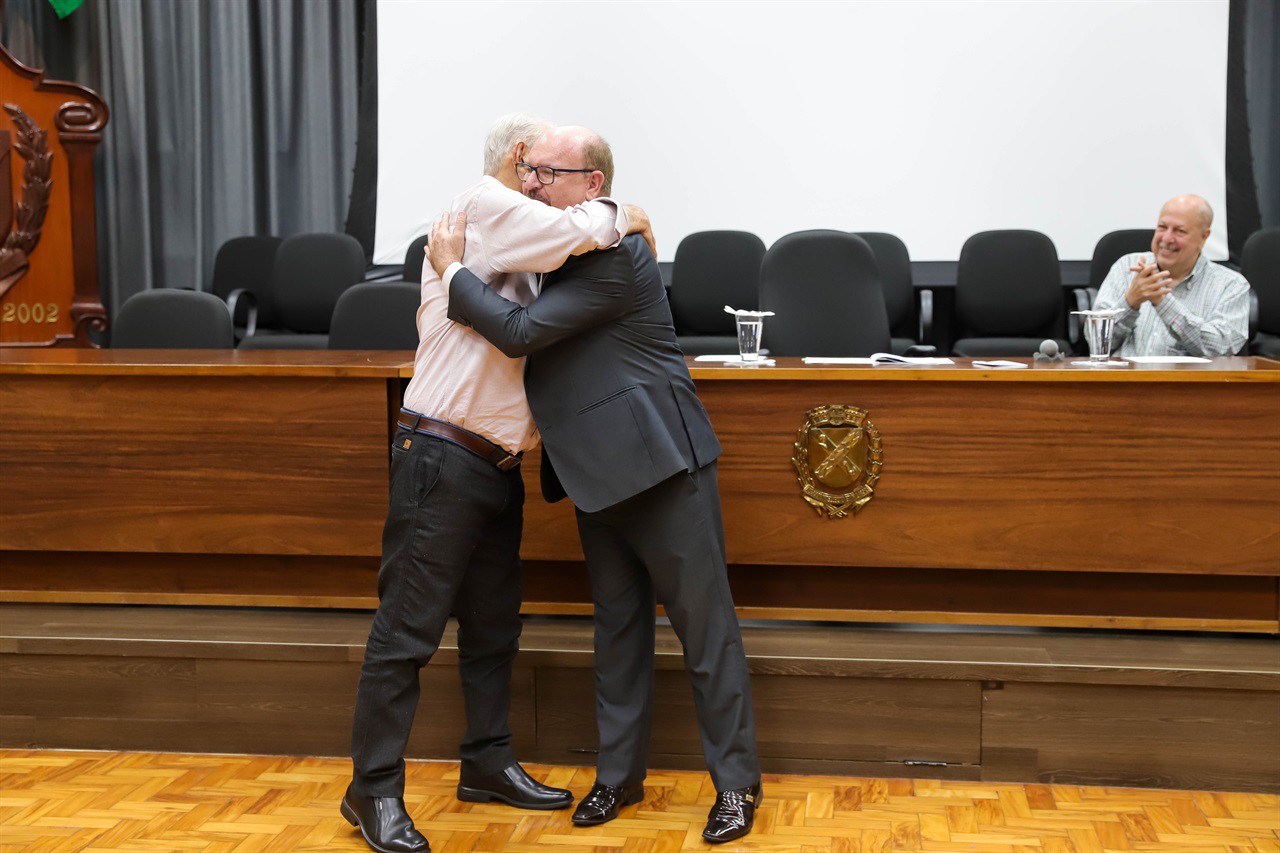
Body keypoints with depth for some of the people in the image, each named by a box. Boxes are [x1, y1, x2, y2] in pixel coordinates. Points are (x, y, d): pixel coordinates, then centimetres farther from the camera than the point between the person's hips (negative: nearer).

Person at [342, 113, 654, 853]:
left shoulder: (520, 247, 20)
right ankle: (374, 791, 3)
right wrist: (618, 217, -2)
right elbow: (564, 232, -21)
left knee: (494, 624, 15)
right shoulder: (481, 206, -7)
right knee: (409, 628, -5)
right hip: (444, 455, -10)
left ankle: (489, 763, 28)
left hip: (498, 465, 10)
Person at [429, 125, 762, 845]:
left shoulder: (613, 256, -19)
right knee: (618, 623, 15)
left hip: (659, 463, -9)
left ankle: (737, 782, 10)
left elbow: (521, 332, -23)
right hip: (601, 471, 10)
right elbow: (539, 338, 27)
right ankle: (621, 773, 25)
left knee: (704, 621, 0)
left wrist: (453, 268, -13)